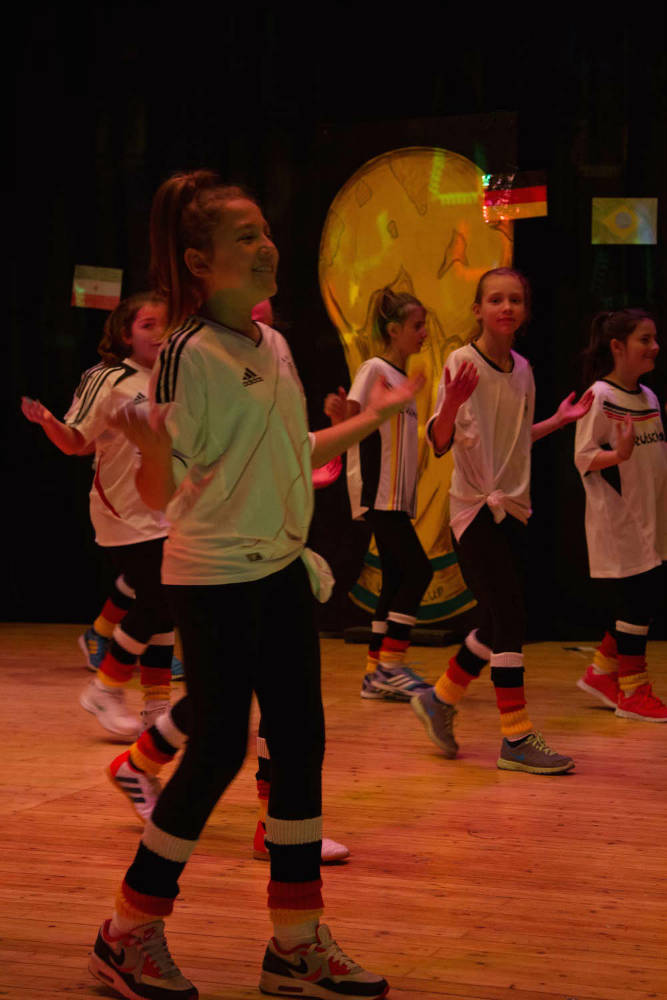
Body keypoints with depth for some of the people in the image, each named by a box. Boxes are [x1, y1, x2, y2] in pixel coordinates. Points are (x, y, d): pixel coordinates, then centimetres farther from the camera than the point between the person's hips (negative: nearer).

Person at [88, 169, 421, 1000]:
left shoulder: (273, 346, 9)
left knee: (300, 740, 7)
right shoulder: (187, 355, -15)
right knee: (218, 750, -2)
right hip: (213, 578, -8)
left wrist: (375, 416, 23)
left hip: (281, 567, 8)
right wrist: (152, 447, -37)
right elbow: (164, 493, -15)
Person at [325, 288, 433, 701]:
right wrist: (339, 414, -38)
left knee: (397, 579, 7)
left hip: (396, 496, 9)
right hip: (377, 493, -9)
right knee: (418, 570, -13)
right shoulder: (374, 370, -8)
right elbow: (350, 423, -18)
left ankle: (377, 673, 10)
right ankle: (390, 666, -10)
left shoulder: (402, 376, 18)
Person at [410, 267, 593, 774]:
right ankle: (518, 739, -5)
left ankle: (440, 700, 28)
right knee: (509, 618, -11)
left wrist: (559, 421, 18)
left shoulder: (522, 369, 10)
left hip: (513, 506, 8)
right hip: (476, 508, -7)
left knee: (501, 623, 10)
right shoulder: (462, 362, -10)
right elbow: (440, 442, -18)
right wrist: (451, 404, -35)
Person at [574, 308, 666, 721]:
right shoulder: (600, 397, -12)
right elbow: (584, 456, -16)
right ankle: (633, 692, 7)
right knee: (633, 602, -4)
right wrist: (619, 454, -32)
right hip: (618, 523, -8)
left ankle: (602, 671, 25)